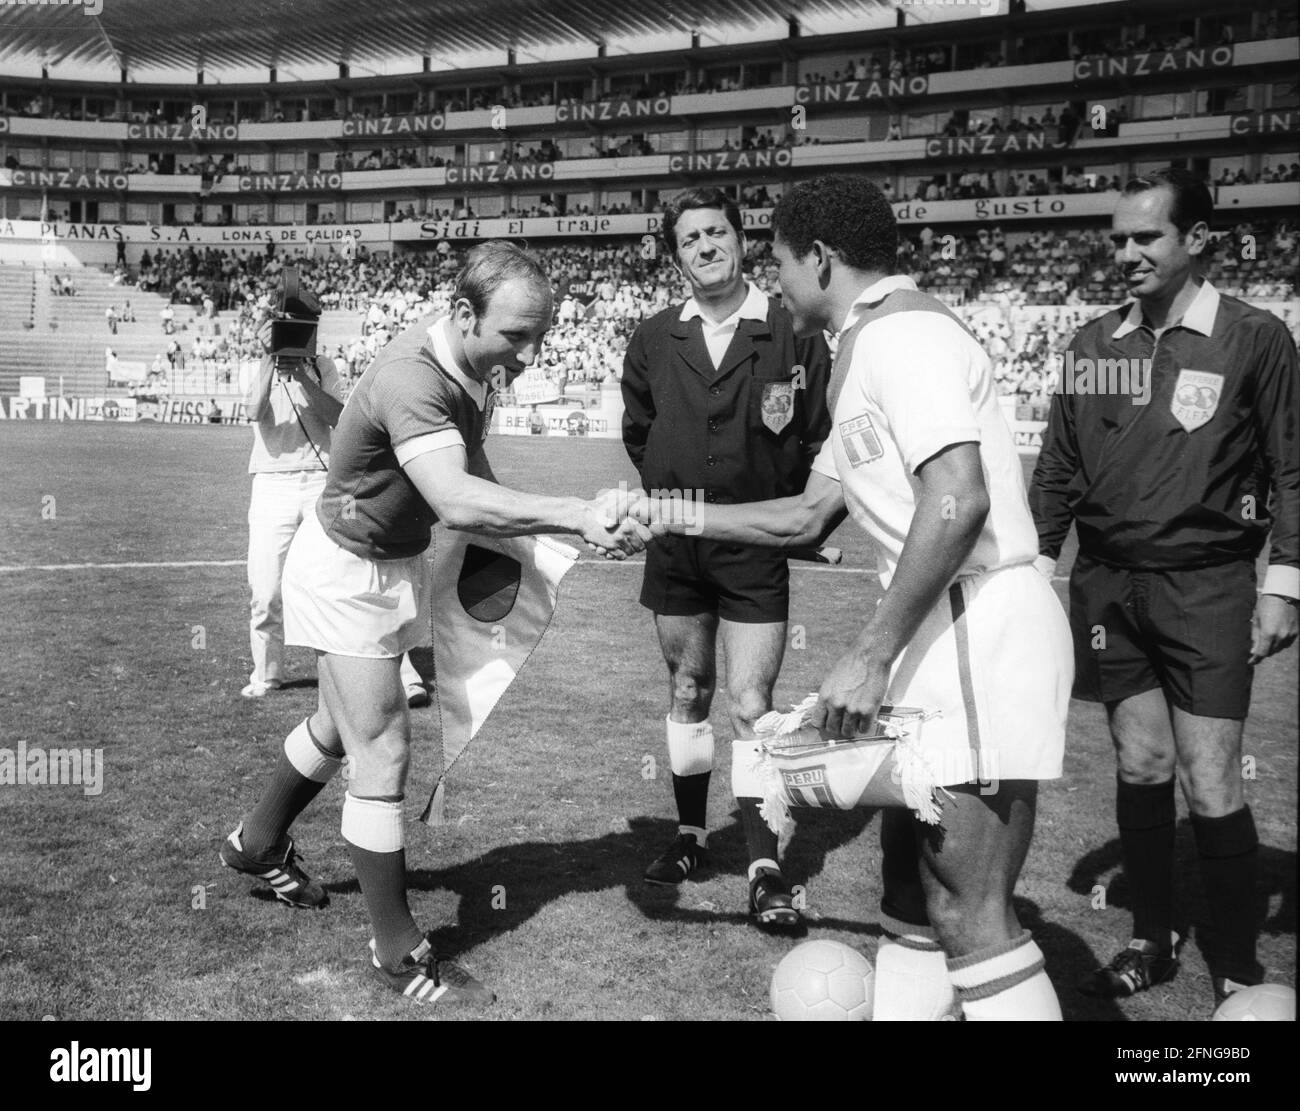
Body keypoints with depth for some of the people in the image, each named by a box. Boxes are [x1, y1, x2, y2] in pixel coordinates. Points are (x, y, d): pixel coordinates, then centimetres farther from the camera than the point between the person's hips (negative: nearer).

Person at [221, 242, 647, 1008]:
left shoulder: (476, 368, -7)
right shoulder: (411, 379, -35)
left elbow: (471, 473, 7)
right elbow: (455, 500, -50)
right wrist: (579, 515, -58)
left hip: (398, 563, 9)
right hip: (348, 573, -9)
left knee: (342, 728, 25)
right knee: (383, 752, -6)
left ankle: (260, 843, 50)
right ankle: (399, 952, 8)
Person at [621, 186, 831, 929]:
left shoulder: (792, 332, -6)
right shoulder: (655, 339, 4)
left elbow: (820, 438, -6)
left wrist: (783, 514, -12)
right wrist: (672, 498, 10)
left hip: (758, 548, -4)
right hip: (675, 546, 4)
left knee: (751, 706, -5)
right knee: (688, 692, 15)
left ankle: (766, 866, 4)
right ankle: (692, 831, 31)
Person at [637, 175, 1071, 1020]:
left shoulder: (900, 329, -11)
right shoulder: (873, 347, 21)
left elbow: (957, 498, -25)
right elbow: (806, 517, 26)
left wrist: (871, 654, -24)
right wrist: (670, 514, 24)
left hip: (980, 628, -10)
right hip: (944, 634, 10)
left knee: (970, 917, -7)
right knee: (911, 885, 16)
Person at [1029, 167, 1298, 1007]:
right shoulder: (1095, 342, 7)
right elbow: (1060, 465, 12)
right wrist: (1035, 564, 8)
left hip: (1207, 586, -3)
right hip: (1109, 583, 3)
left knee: (1211, 786, -4)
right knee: (1141, 765, 9)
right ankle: (1153, 940, 26)